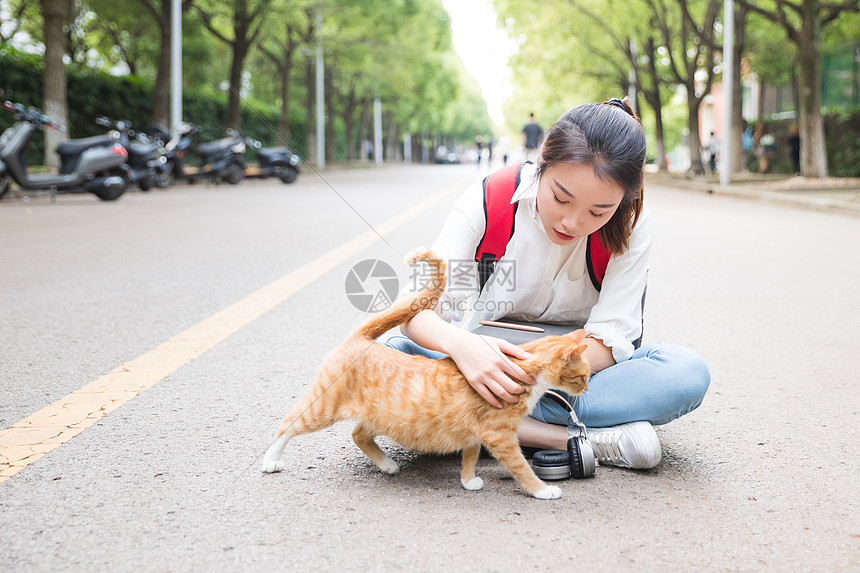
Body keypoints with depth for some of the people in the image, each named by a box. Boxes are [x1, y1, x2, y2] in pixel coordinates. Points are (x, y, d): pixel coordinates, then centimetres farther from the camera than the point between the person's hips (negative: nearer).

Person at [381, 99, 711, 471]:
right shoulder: (488, 202, -18)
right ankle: (580, 439, -33)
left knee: (689, 373, -28)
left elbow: (610, 336, -19)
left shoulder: (630, 225, -15)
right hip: (488, 359, 0)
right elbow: (417, 310, -22)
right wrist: (460, 344, -46)